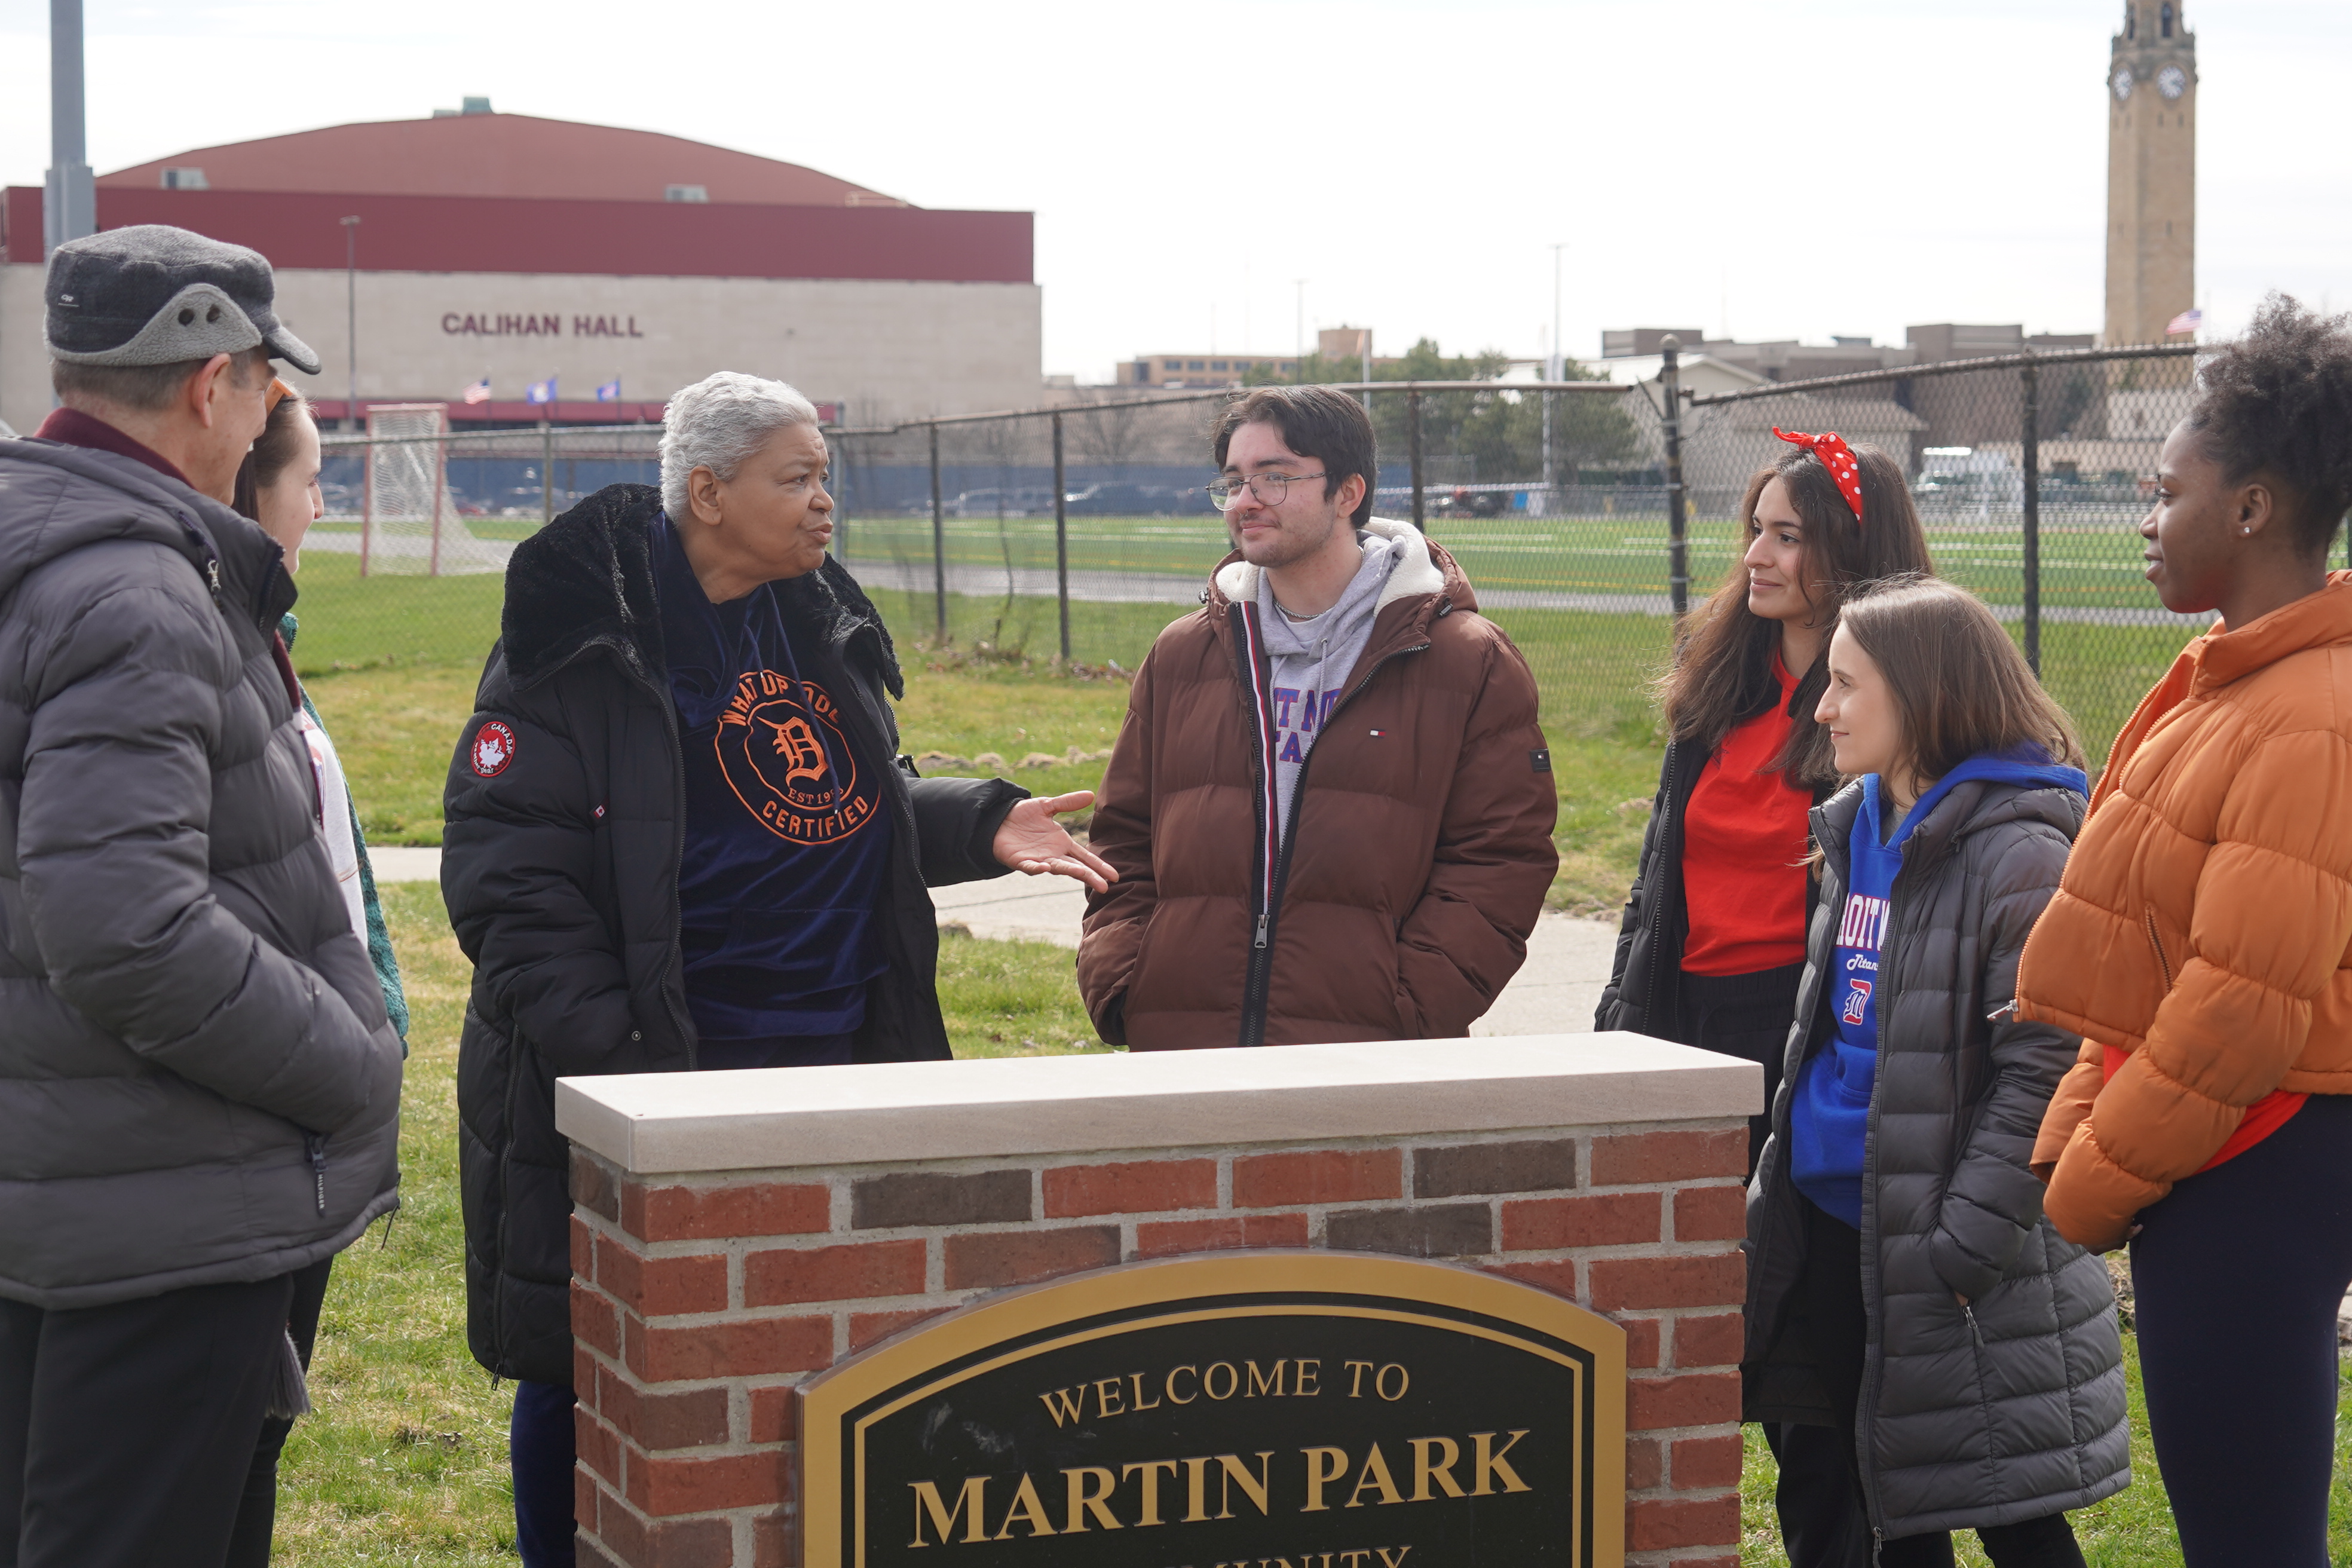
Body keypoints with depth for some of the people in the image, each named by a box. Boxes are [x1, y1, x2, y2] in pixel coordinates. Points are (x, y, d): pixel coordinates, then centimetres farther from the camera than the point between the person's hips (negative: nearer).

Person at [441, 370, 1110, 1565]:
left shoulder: (821, 621, 10)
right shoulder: (583, 639, -12)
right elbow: (506, 873, -14)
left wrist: (980, 824, 2)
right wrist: (609, 1055, -21)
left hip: (827, 1064, 6)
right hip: (646, 1079, -6)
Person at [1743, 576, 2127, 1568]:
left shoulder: (2018, 853, -16)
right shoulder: (1858, 831, 11)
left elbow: (2041, 1073, -19)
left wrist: (1964, 1246, -22)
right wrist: (1775, 1198, 16)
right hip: (1836, 1225, 8)